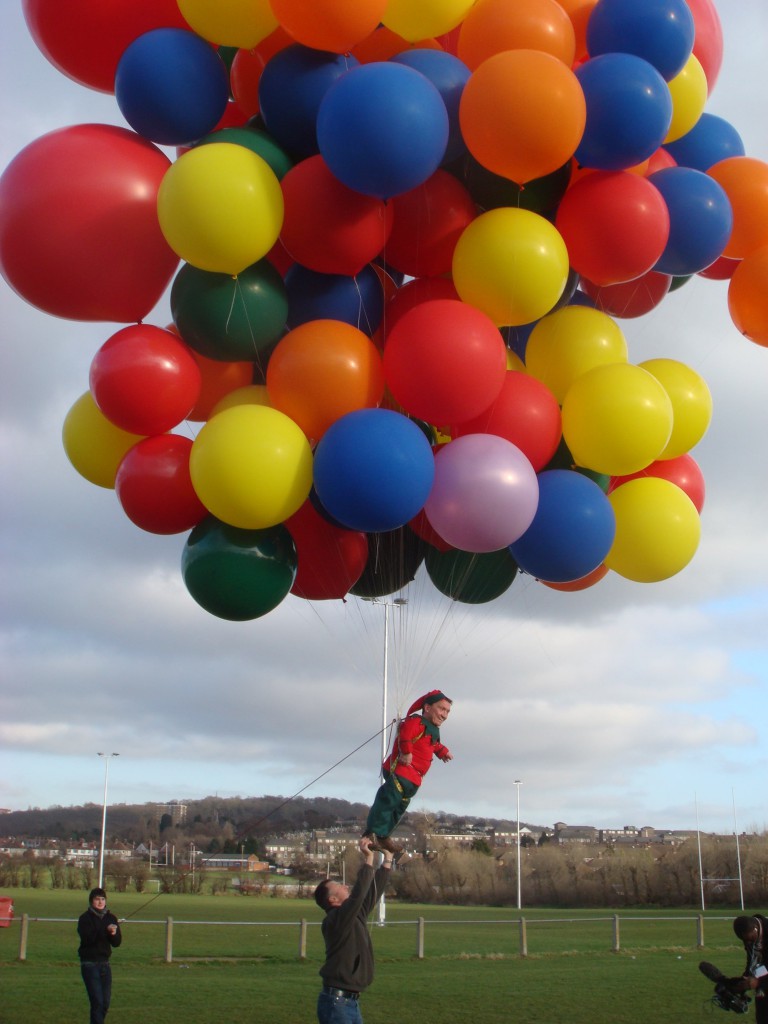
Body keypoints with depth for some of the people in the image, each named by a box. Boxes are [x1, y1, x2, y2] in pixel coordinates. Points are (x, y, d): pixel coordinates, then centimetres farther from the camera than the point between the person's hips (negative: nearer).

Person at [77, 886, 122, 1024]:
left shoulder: (111, 918, 9)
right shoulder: (85, 918, -5)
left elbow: (117, 943, 5)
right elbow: (87, 938, -21)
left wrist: (114, 934, -17)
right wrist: (105, 930, -30)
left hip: (104, 963, 5)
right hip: (89, 963, -5)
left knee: (105, 1001, 7)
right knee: (97, 1001, -12)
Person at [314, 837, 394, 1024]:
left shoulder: (356, 915, 10)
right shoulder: (334, 920, -15)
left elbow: (373, 892, 17)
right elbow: (357, 894, -27)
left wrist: (388, 859, 17)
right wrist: (368, 858, -23)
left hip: (351, 1001, 9)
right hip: (335, 1001, -9)